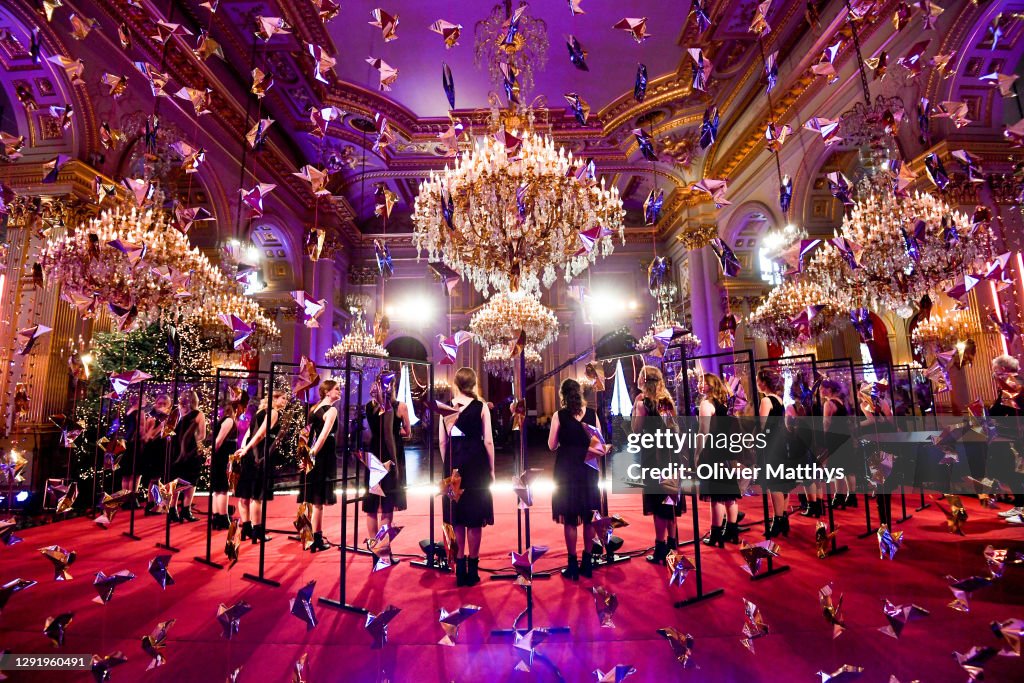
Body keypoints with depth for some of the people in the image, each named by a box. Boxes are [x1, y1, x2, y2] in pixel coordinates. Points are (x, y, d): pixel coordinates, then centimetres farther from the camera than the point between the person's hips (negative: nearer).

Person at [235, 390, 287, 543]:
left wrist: (244, 450, 8)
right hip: (260, 458, -9)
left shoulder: (260, 412, 21)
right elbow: (261, 434, -16)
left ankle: (246, 529, 22)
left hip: (249, 456, 9)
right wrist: (246, 450, -13)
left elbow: (248, 434, 15)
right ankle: (257, 532, 3)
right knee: (256, 496, -3)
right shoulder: (274, 413, -5)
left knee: (245, 495, 12)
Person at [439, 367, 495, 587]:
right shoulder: (481, 407, -5)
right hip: (476, 464, -2)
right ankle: (472, 568, 16)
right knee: (474, 520, 8)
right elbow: (488, 441, -5)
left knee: (457, 519, 13)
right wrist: (491, 469, 4)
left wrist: (448, 465, 14)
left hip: (454, 466, 2)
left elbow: (442, 441, 3)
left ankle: (460, 569, 19)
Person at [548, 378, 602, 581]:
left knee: (570, 519, 6)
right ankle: (587, 563, 22)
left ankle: (573, 566, 11)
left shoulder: (559, 415, -8)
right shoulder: (592, 413, 0)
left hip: (566, 469, -3)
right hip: (588, 469, 3)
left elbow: (552, 446, -3)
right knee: (588, 518, 14)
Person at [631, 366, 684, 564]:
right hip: (670, 454, 6)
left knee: (658, 502, -1)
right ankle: (672, 546, 24)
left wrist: (635, 406, -6)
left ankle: (661, 550, 4)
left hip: (654, 456, -6)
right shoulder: (667, 400, 8)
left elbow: (636, 429, -11)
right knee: (670, 500, 14)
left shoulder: (643, 401, -11)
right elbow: (673, 425, 13)